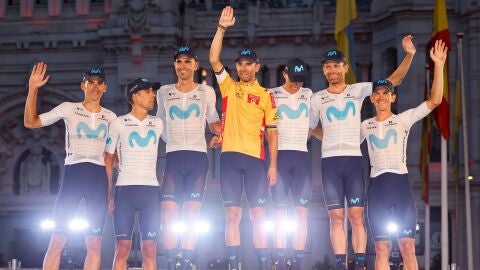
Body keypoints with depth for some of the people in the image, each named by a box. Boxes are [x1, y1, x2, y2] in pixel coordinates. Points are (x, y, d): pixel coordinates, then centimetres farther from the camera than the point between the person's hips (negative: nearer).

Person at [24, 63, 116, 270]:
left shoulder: (110, 117, 12)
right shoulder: (69, 109, 4)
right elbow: (30, 122, 0)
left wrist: (109, 188, 6)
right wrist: (32, 89, -11)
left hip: (98, 176, 3)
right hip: (72, 173, -3)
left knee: (94, 245, 1)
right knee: (57, 240, -7)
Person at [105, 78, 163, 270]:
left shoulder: (158, 124, 14)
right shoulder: (118, 123, 5)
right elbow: (108, 158, 6)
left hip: (151, 190, 3)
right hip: (125, 189, -3)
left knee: (149, 249, 0)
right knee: (122, 247, -5)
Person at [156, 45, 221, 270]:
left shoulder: (206, 92, 9)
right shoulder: (164, 93, 11)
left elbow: (214, 124, 16)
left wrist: (222, 129, -6)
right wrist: (174, 141, 5)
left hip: (198, 157, -1)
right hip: (174, 157, 1)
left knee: (192, 215, -2)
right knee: (168, 214, -8)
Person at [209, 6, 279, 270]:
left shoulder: (266, 95, 8)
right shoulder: (228, 86, 10)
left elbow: (272, 133, 6)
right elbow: (214, 59, -2)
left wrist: (273, 165, -1)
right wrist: (222, 27, -8)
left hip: (255, 158, -1)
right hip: (230, 156, 1)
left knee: (258, 214, 0)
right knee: (232, 214, 1)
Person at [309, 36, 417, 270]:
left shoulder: (358, 90, 8)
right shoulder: (317, 99, 9)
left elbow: (394, 80, 4)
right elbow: (310, 128, 19)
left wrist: (409, 55, -7)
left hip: (354, 159, 0)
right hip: (330, 161, 0)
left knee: (356, 215, -4)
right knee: (336, 217, -2)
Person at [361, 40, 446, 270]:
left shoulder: (403, 119, 6)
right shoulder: (365, 126, 15)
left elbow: (434, 101, -4)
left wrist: (438, 65, -10)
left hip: (400, 182, -2)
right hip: (377, 184, 2)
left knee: (407, 246, -8)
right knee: (382, 248, 1)